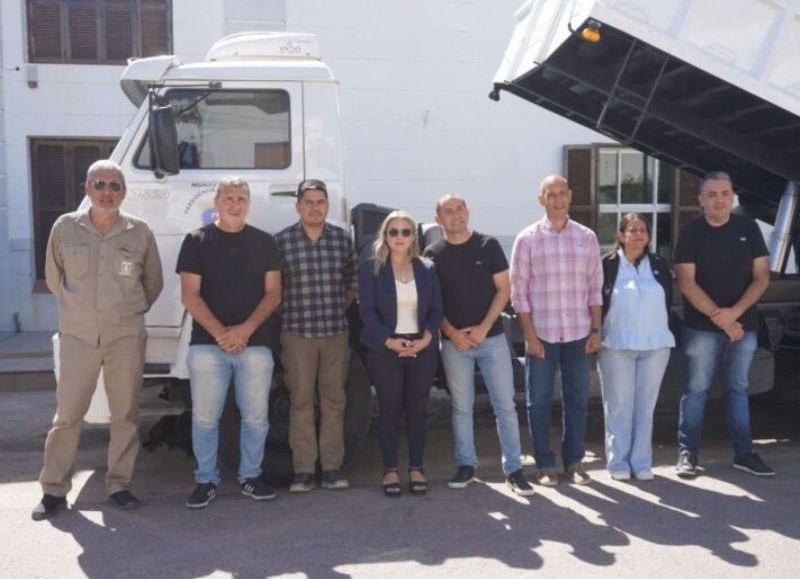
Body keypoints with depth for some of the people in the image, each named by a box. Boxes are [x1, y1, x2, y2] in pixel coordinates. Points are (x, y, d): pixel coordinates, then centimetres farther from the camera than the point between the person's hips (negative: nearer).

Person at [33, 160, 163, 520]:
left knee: (125, 416, 7)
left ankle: (119, 484, 20)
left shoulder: (140, 232, -1)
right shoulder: (65, 227, -1)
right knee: (67, 416, 4)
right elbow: (53, 278, 12)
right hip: (77, 337, 0)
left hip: (126, 338, 1)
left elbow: (153, 283, 12)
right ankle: (54, 489, 15)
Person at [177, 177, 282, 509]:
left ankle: (250, 477, 20)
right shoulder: (197, 241, 4)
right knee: (205, 417, 3)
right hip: (207, 343, -1)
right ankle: (206, 481, 16)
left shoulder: (265, 243, 9)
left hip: (256, 343, 2)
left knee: (256, 416, 6)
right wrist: (220, 333, -12)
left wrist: (246, 329, -11)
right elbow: (189, 296, -2)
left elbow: (273, 293, 4)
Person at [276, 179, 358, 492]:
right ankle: (303, 469, 10)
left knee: (334, 401, 6)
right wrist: (288, 313, -1)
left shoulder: (342, 238, 6)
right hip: (297, 333, -2)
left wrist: (340, 310, 8)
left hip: (336, 332, 3)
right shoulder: (282, 241, -2)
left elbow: (353, 281, 15)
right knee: (301, 400, 2)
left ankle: (332, 467, 15)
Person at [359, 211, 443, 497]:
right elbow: (367, 311, -6)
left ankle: (416, 468, 17)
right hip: (385, 350, -2)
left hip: (422, 349, 2)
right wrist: (389, 341, -17)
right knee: (389, 410, 3)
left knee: (417, 410, 7)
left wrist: (426, 339, -11)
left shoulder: (427, 269, 9)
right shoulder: (371, 269, 1)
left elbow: (436, 310, 6)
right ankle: (390, 470, 12)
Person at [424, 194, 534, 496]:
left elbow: (503, 290, -1)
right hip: (454, 341, 1)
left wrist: (483, 328, -11)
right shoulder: (433, 254, 2)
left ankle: (513, 468, 8)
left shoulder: (488, 245, 0)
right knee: (461, 407, 9)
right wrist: (452, 332, -10)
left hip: (492, 337, -1)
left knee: (505, 405, 0)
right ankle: (466, 464, 21)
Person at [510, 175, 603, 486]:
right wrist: (529, 335, -8)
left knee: (577, 400, 9)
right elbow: (518, 291, -3)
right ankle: (545, 464, 16)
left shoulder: (587, 237, 6)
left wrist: (596, 330, 1)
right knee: (539, 401, 4)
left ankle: (574, 461, 22)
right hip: (541, 334, -2)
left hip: (579, 333, 2)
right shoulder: (527, 239, -1)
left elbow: (595, 287, 8)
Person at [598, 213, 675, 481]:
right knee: (619, 406, 3)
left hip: (655, 345, 3)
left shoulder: (659, 265, 8)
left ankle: (642, 461, 17)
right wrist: (596, 336, -4)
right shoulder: (607, 265, -2)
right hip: (617, 346, -3)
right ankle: (618, 461, 13)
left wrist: (668, 335, 7)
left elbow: (668, 302, 12)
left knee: (646, 405, 8)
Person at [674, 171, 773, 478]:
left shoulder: (748, 228, 3)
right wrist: (719, 317, -13)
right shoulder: (691, 233, -5)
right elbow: (686, 283, -10)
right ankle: (687, 453, 7)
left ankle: (744, 453, 20)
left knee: (737, 389, 12)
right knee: (696, 390, 1)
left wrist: (735, 312, -12)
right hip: (702, 326, -3)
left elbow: (762, 277, 1)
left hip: (744, 324, 3)